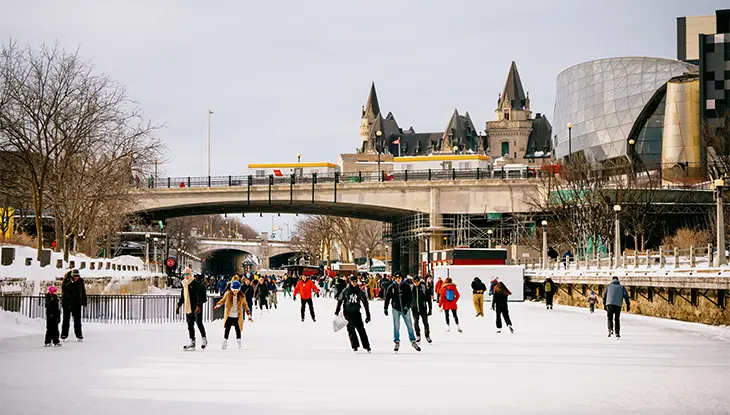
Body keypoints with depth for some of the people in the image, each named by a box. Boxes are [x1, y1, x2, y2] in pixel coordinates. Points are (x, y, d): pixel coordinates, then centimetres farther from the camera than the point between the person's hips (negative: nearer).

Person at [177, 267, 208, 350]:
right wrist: (178, 306, 21)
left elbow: (200, 296, -16)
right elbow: (182, 297, 24)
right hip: (188, 308, 8)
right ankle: (192, 343, 10)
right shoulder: (184, 285, 15)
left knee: (199, 322, -9)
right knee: (190, 325, 6)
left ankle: (204, 339, 5)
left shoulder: (196, 283, -8)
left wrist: (199, 305, -25)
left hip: (196, 308, -7)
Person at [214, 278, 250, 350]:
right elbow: (223, 300, 9)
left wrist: (247, 310, -5)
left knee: (238, 329, 5)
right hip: (229, 315, 0)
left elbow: (244, 304, 7)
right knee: (227, 329, 1)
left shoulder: (242, 296, -4)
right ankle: (225, 342, 9)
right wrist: (218, 304, -5)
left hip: (237, 316, 0)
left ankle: (239, 342, 18)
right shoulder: (228, 294, -5)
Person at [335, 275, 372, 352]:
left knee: (361, 329, -1)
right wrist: (336, 312, 5)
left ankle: (366, 346, 6)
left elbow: (365, 303, 7)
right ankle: (355, 345, -3)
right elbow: (340, 301, 8)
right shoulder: (345, 291, 1)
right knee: (351, 329, -7)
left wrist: (368, 315, 4)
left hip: (356, 312, 1)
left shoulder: (360, 291, 3)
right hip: (347, 312, -1)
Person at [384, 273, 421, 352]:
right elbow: (387, 298, 8)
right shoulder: (391, 287, 0)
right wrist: (385, 308, 7)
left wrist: (407, 307, -15)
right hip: (396, 309, 0)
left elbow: (409, 298, -4)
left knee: (409, 326, 1)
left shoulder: (406, 286, -2)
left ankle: (413, 341, 10)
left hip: (405, 309, 0)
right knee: (396, 326, 3)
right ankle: (397, 342, 13)